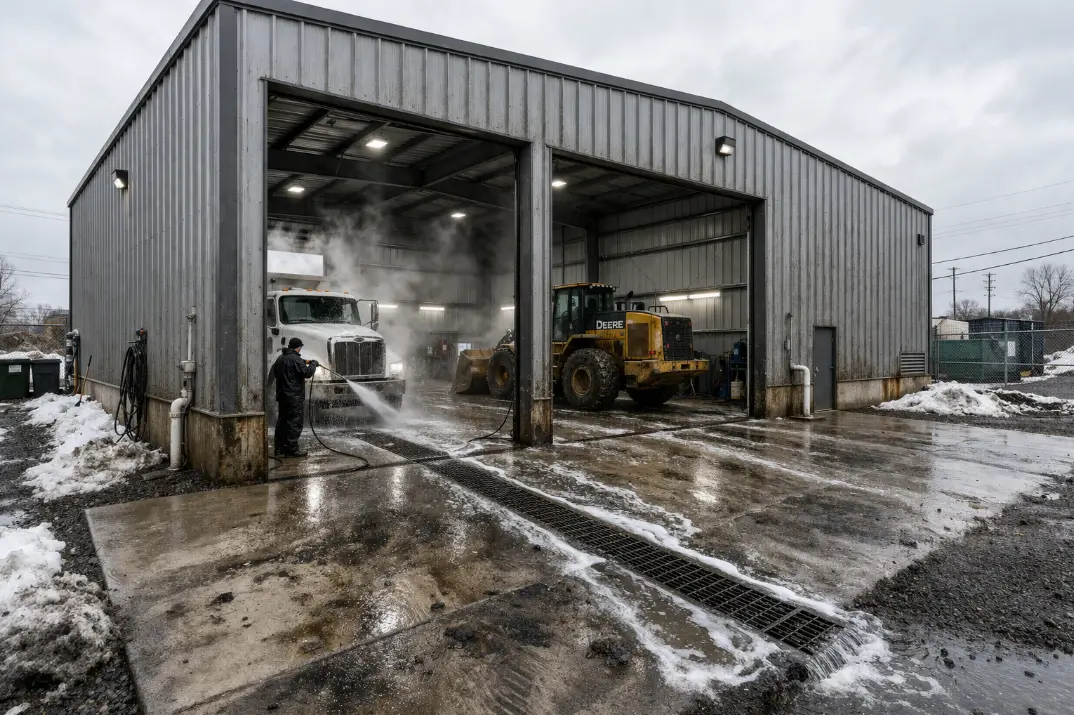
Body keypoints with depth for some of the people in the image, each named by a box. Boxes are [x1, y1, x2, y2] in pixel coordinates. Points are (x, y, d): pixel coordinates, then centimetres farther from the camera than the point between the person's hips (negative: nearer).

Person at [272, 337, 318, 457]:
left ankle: (279, 448, 18)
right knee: (295, 423, -4)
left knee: (282, 421, 13)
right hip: (294, 397, -9)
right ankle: (292, 449, -3)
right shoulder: (295, 359, -14)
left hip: (281, 396, 9)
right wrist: (313, 364, -1)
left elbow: (275, 373, 27)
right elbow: (307, 373, -19)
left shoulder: (280, 359, 14)